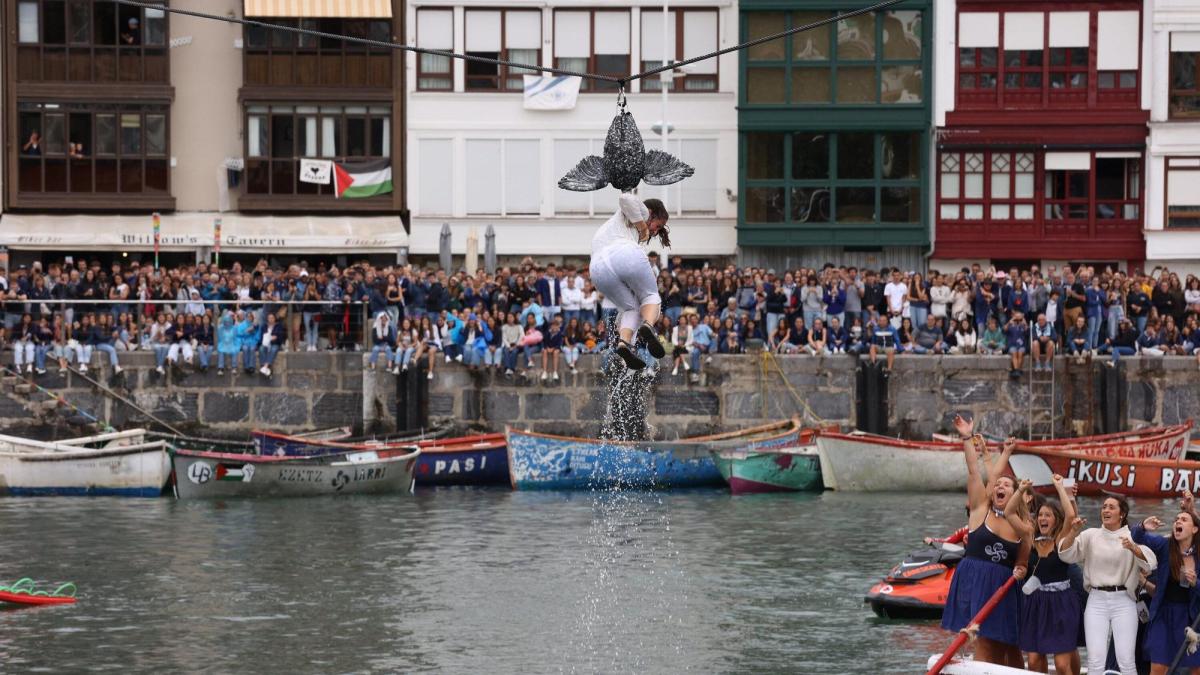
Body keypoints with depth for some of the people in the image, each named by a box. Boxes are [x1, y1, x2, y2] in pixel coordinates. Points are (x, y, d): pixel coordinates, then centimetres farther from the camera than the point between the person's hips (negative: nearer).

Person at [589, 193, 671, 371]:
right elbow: (626, 198, -1)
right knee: (650, 296, 17)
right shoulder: (640, 211, 24)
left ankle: (624, 342, -12)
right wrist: (643, 228, 11)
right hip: (626, 254, -5)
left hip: (598, 267, 5)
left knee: (631, 308, 20)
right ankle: (648, 325, -18)